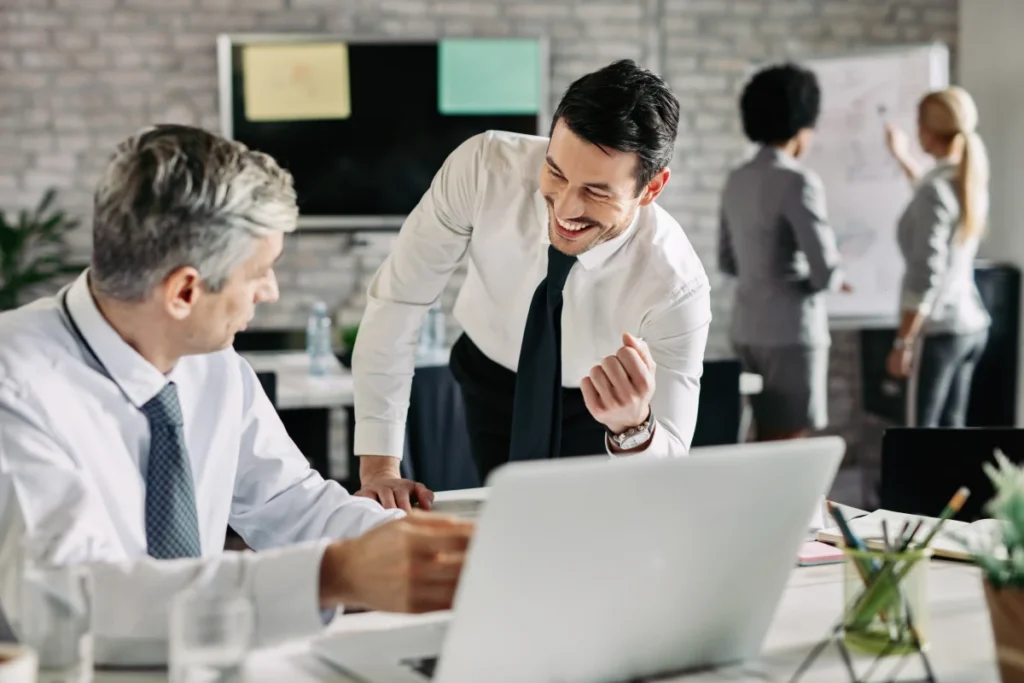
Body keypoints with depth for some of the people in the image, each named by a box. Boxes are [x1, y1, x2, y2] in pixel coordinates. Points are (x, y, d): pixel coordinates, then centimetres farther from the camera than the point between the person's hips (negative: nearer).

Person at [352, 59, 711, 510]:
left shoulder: (675, 286, -35)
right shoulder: (483, 168, -33)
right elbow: (395, 300, -24)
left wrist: (633, 428, -56)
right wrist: (378, 467, -26)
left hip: (596, 406, -1)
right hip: (493, 381, 1)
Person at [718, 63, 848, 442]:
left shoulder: (737, 181, 9)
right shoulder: (798, 182, -15)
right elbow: (825, 271, -18)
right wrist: (835, 280, 3)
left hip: (748, 329, 8)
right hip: (791, 332, -8)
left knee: (768, 441, 15)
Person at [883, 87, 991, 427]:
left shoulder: (936, 189, -18)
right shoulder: (969, 181, 7)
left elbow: (926, 276, -21)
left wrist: (902, 341, -16)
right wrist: (904, 160, 41)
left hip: (938, 330, -8)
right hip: (972, 324, 8)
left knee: (922, 430, -3)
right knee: (950, 426, 11)